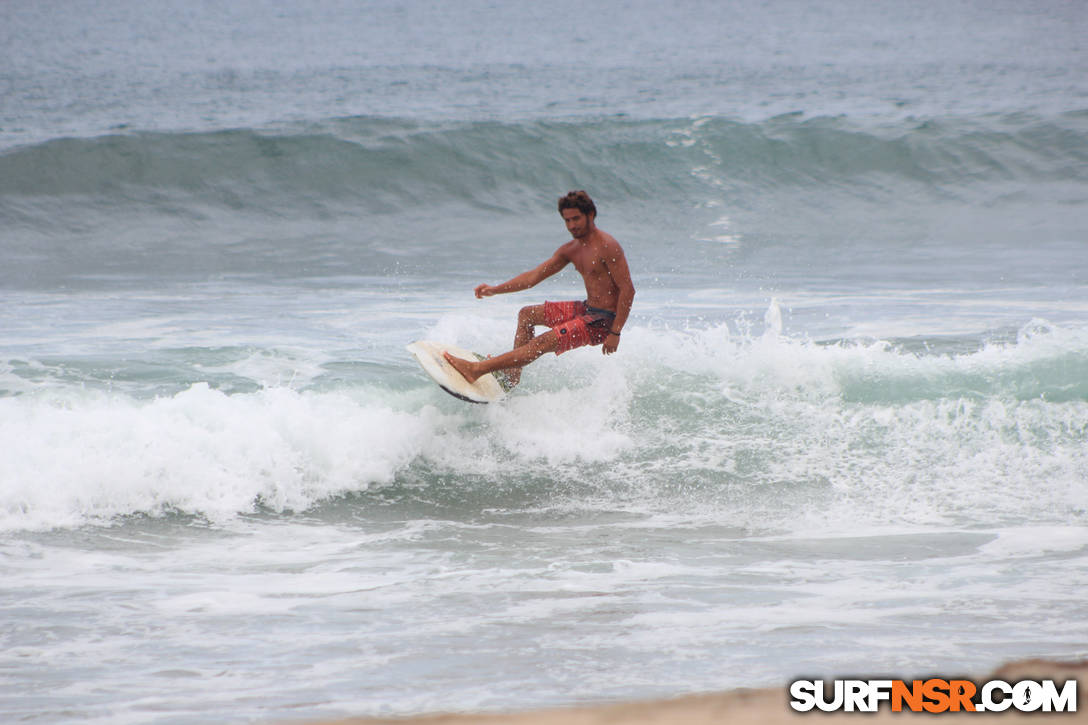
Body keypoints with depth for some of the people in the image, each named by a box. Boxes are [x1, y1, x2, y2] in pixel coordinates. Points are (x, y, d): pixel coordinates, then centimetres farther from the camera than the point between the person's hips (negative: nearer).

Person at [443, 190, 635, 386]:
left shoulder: (607, 247, -19)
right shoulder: (571, 250, 9)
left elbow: (628, 290, -22)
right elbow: (534, 276, 12)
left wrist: (615, 333, -25)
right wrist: (496, 289, 2)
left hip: (602, 321, -10)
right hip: (587, 309, 10)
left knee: (543, 343, -20)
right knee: (527, 315, 21)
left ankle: (476, 370, -21)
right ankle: (512, 379, 15)